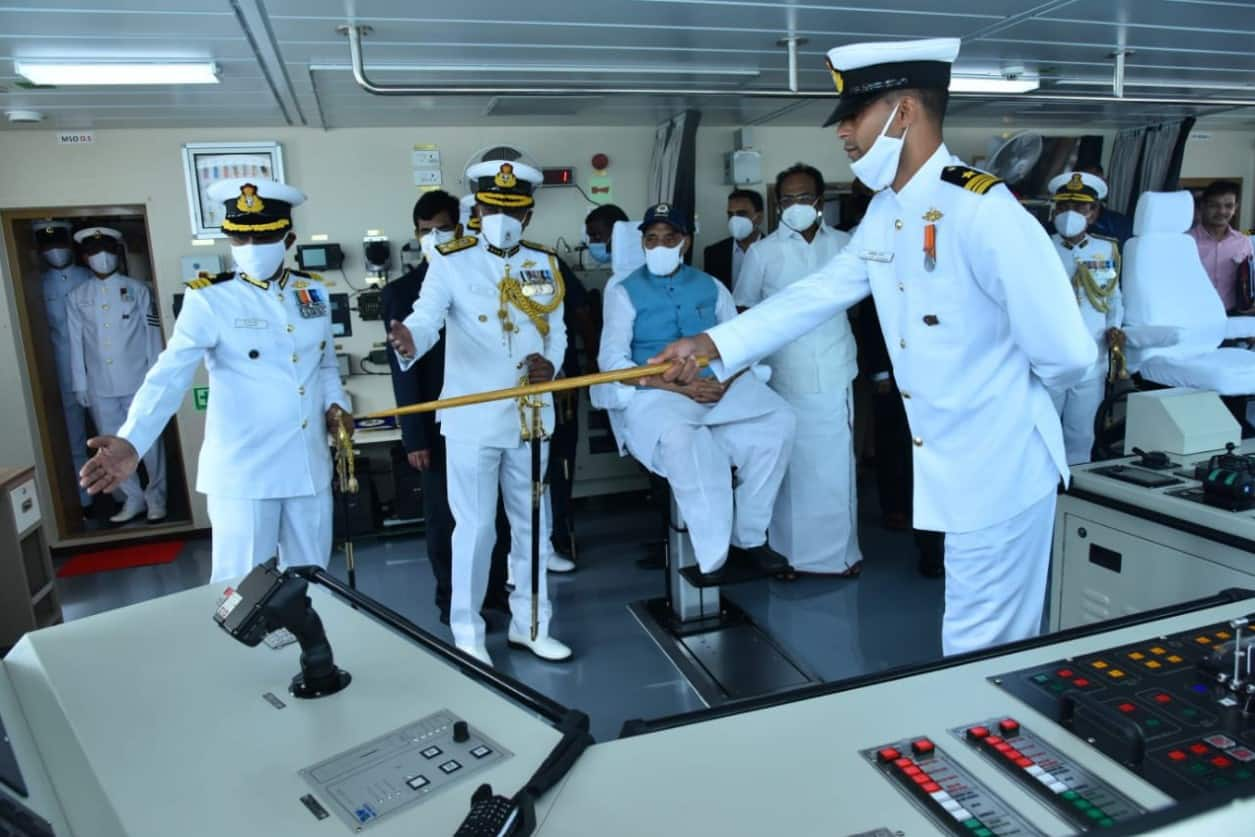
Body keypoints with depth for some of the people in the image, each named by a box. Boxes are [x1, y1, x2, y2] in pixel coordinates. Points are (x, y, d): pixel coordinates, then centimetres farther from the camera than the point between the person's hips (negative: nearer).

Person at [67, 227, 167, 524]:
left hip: (138, 382, -2)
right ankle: (133, 498, 20)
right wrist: (80, 384, 4)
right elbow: (76, 343, 7)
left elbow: (152, 333, 2)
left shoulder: (137, 289, 4)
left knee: (149, 441, 2)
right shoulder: (77, 297, 8)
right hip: (100, 387, 2)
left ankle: (156, 497, 17)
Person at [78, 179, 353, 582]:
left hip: (310, 466, 4)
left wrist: (335, 404, 0)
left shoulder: (313, 292, 7)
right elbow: (169, 375, -17)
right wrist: (132, 441, -32)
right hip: (243, 472, -4)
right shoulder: (208, 300, -7)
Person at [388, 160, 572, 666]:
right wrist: (410, 340, -43)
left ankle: (530, 625, 31)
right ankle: (467, 634, 22)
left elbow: (557, 332, 8)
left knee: (533, 524, 14)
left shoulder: (545, 264, 7)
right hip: (473, 420, -4)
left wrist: (550, 364, -14)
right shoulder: (450, 262, -6)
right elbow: (426, 316, -20)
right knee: (475, 528, 3)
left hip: (529, 416, 5)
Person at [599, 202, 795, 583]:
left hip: (720, 386, 4)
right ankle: (712, 557, -23)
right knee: (679, 438, -37)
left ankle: (749, 536, -9)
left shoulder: (711, 287, 19)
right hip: (656, 393, -3)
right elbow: (612, 360, -4)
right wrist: (679, 386, -15)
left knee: (778, 420, -22)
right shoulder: (625, 291, 8)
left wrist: (726, 380, -13)